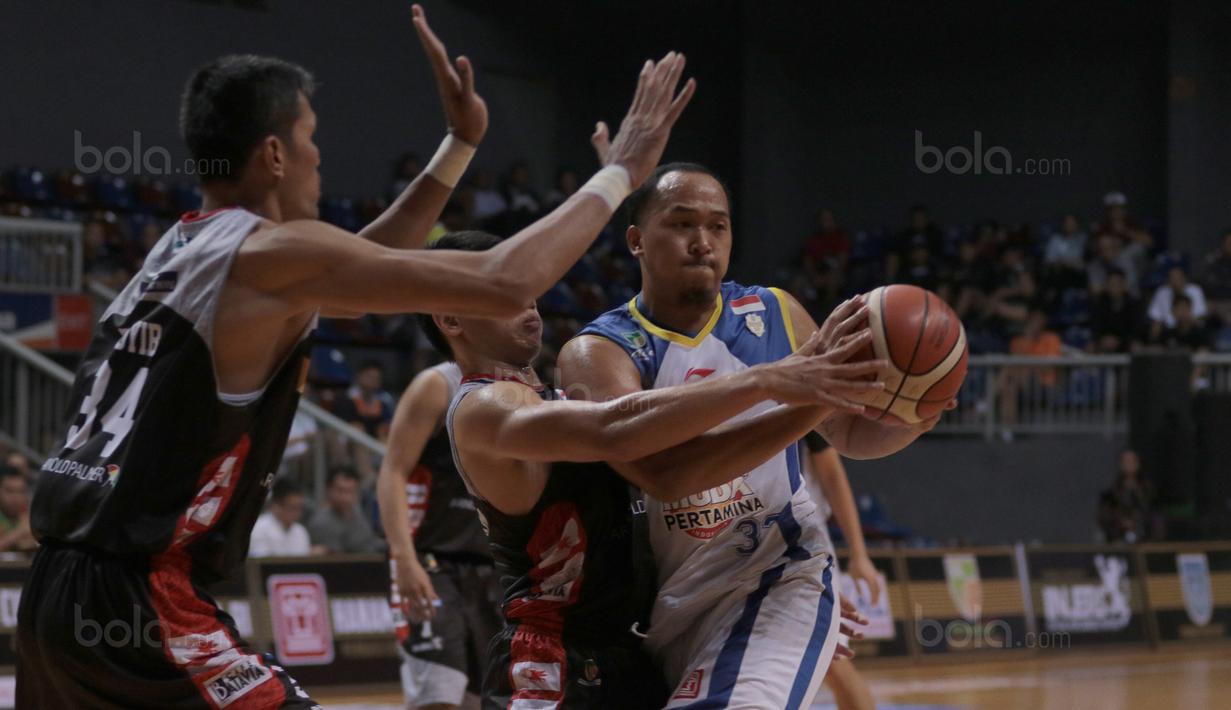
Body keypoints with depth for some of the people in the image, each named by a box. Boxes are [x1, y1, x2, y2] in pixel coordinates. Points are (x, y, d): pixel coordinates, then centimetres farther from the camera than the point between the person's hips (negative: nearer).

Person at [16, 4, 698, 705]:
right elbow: (505, 284, -11)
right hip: (139, 599, -9)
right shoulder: (271, 253, -9)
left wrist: (460, 145, 34)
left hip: (57, 594, 9)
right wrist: (621, 171, 1)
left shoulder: (182, 250, 19)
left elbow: (361, 269, 34)